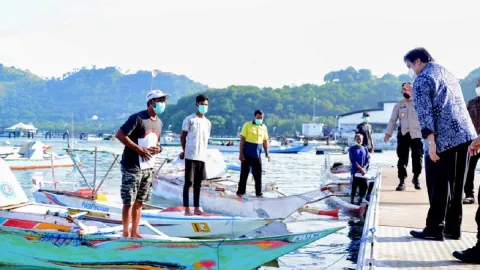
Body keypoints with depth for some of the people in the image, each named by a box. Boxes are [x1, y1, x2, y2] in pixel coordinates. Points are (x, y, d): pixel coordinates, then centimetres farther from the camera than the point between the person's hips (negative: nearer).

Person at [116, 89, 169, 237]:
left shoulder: (159, 122, 12)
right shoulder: (137, 118, -13)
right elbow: (120, 134, -17)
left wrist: (158, 148, 1)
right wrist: (139, 149, -20)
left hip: (148, 168, 7)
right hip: (132, 166, -7)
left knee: (139, 202, 12)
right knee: (129, 202, -2)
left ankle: (135, 232, 20)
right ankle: (126, 234, 6)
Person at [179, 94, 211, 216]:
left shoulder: (208, 123, 14)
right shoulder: (189, 119, -2)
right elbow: (183, 137, 1)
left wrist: (203, 153, 10)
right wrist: (185, 151, -2)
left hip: (202, 156, 5)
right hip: (190, 156, -5)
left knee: (198, 183, 9)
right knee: (188, 182, -3)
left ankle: (196, 207, 14)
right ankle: (187, 209, -1)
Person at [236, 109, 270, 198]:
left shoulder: (264, 127, 9)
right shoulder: (247, 125, -3)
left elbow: (265, 141, 16)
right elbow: (242, 139, -6)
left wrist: (267, 153, 9)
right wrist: (241, 153, -11)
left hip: (257, 155, 4)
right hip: (247, 154, -4)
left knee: (258, 175, 5)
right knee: (244, 173, 2)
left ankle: (259, 192, 12)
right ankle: (240, 191, 10)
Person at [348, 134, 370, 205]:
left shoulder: (365, 149, 8)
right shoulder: (352, 149, -2)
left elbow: (368, 160, 5)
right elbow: (353, 161, -9)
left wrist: (364, 168, -11)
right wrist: (361, 169, -16)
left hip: (363, 171, 4)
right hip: (355, 171, -3)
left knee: (364, 187, 3)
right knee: (354, 187, -6)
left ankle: (360, 202, 16)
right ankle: (351, 202, 2)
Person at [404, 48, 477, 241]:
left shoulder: (422, 80, -5)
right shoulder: (448, 74, 21)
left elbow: (424, 113, -13)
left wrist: (431, 141, -15)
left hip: (446, 137, -8)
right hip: (466, 133, 8)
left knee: (440, 185, -1)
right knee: (456, 184, 12)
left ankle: (434, 229, 4)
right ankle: (453, 228, 16)